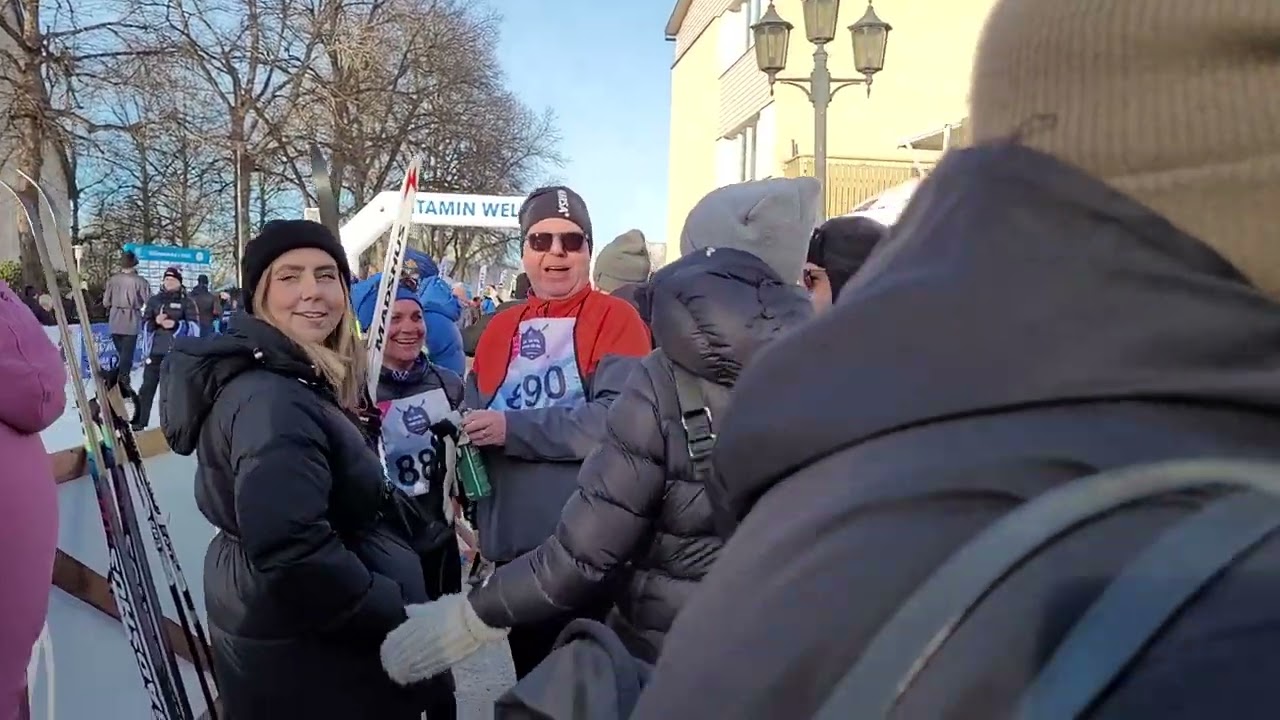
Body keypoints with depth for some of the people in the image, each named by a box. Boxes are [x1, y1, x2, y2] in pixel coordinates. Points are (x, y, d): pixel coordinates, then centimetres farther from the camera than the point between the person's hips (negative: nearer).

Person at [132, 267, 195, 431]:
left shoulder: (186, 301, 2)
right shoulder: (154, 300, 9)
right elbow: (145, 324, 7)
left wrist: (176, 325, -19)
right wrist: (156, 322, -13)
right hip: (155, 350, 2)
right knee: (147, 386, 1)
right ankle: (139, 422, 6)